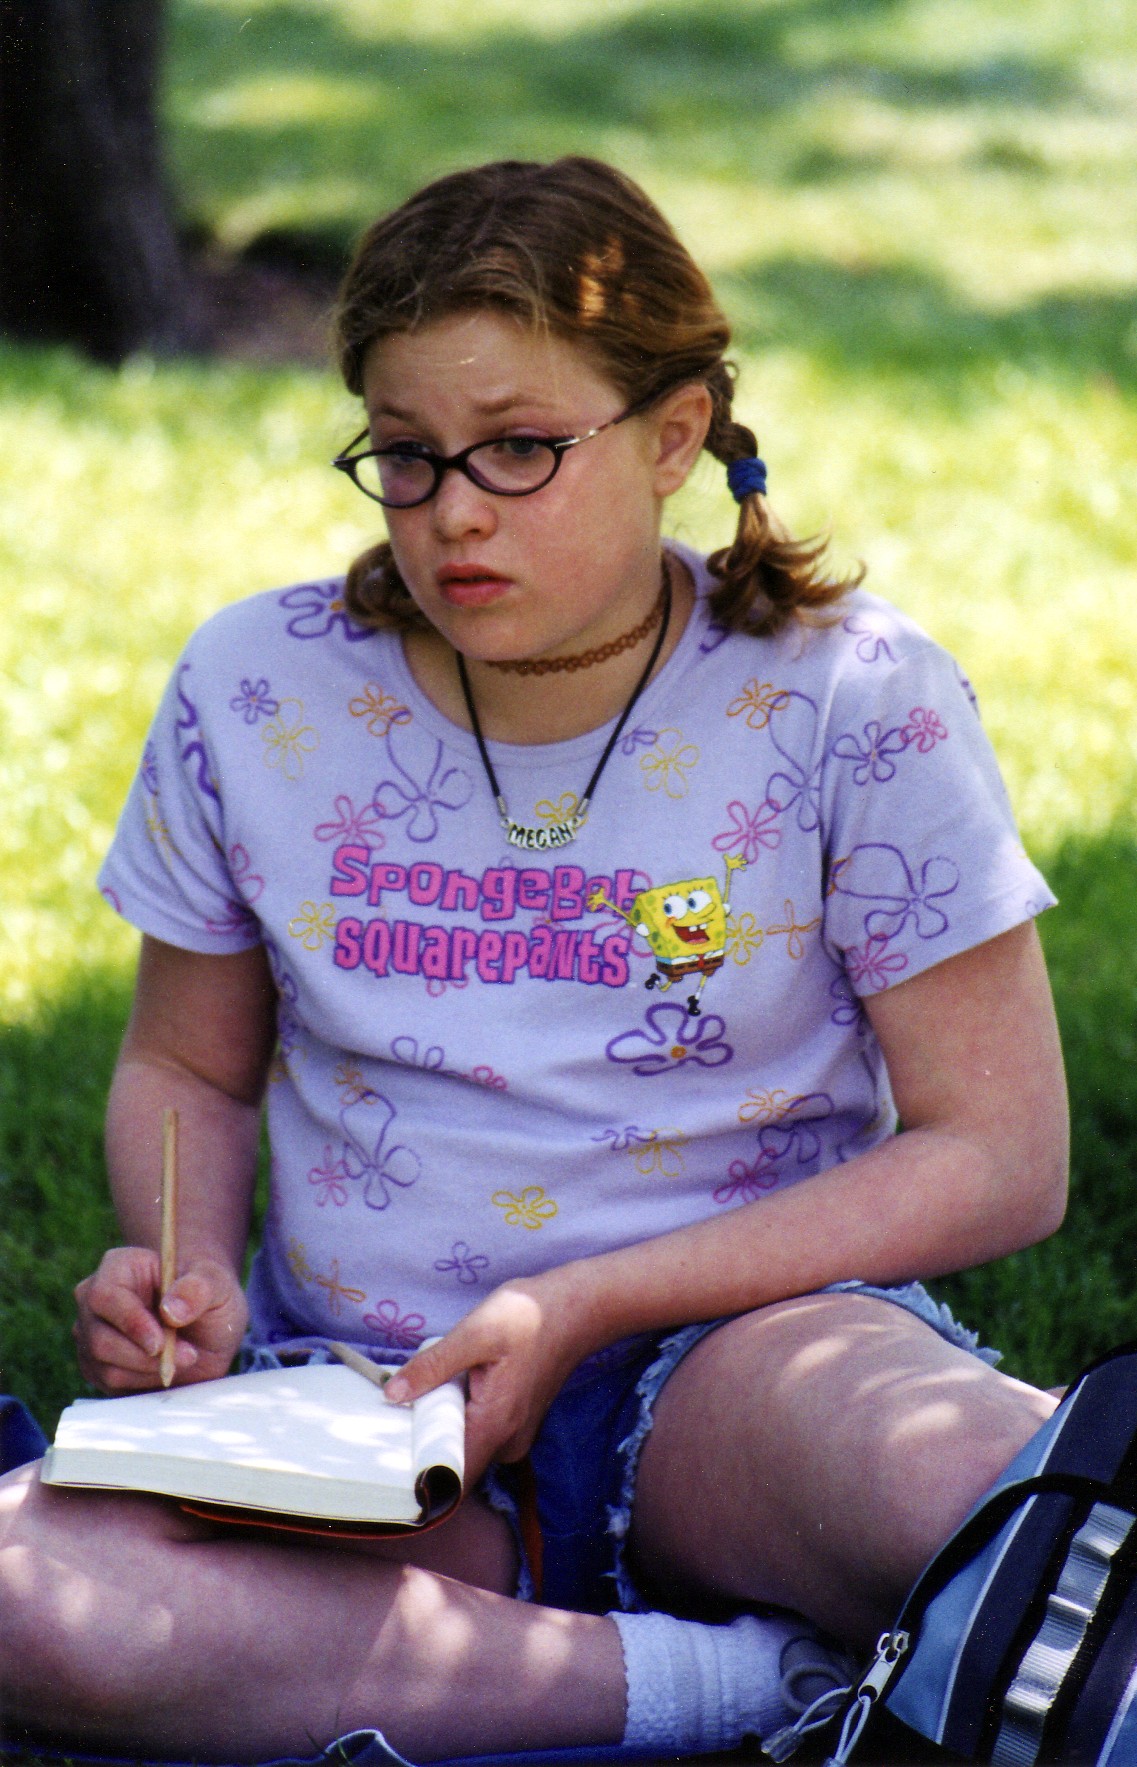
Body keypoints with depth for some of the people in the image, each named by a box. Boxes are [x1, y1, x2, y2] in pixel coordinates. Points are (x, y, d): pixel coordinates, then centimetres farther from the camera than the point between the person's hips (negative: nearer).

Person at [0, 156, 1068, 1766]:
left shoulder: (855, 703, -4)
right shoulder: (257, 695, 3)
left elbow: (1000, 1159, -3)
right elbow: (187, 1068, 19)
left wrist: (585, 1306, -12)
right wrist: (188, 1269, -5)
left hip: (745, 1345, -4)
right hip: (362, 1402, 5)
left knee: (1003, 1500, -42)